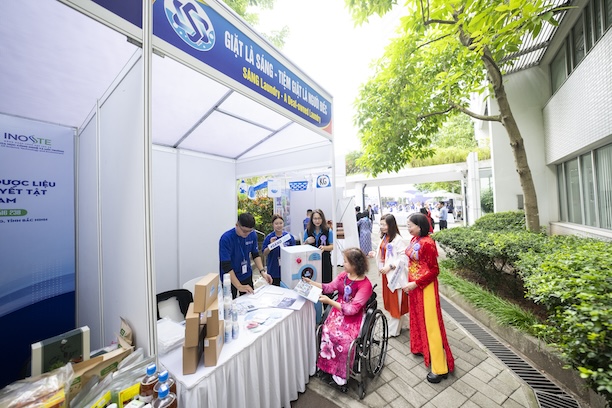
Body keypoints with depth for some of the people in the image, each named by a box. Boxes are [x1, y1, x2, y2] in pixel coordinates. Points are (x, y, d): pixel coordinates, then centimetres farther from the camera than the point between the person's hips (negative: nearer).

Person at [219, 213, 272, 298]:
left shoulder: (252, 235, -10)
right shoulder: (226, 238, -24)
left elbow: (255, 255, 1)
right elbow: (226, 266, -26)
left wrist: (262, 271, -13)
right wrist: (239, 286, -30)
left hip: (247, 275, 4)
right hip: (230, 278, -4)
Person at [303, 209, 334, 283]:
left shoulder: (328, 231, -5)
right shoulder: (307, 231, 1)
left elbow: (332, 246, -2)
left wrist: (324, 247, -21)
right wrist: (307, 242, -11)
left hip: (324, 260, -1)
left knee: (325, 282, 1)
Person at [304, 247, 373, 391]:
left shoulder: (365, 285, -19)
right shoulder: (343, 275, -1)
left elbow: (352, 309, -21)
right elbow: (329, 287, 13)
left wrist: (329, 301, -22)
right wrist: (311, 283, 8)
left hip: (353, 318, -5)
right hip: (338, 311, 5)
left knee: (341, 338, -26)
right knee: (327, 331, -19)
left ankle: (340, 376, -4)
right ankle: (327, 369, -2)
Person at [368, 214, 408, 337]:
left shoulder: (397, 239, -19)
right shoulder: (384, 237, 6)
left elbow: (403, 257, -23)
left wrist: (390, 266, -27)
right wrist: (375, 254, -1)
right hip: (385, 273, 8)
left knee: (395, 301, 7)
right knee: (389, 299, 19)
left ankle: (393, 330, 23)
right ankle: (399, 323, 40)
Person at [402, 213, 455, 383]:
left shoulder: (427, 243, -23)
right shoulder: (414, 240, 1)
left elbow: (434, 271, -19)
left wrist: (415, 284, -19)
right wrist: (409, 282, 10)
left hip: (425, 287, -8)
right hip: (413, 285, 8)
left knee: (430, 323, 4)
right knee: (418, 317, 24)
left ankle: (439, 367, 20)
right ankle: (421, 347, 46)